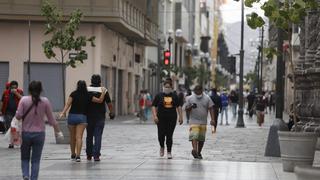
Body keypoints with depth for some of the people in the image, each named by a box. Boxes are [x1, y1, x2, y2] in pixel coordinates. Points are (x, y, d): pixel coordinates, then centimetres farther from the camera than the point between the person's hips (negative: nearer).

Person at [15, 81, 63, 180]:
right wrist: (58, 131, 10)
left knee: (25, 158, 16)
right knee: (35, 160, 8)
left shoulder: (24, 100, -7)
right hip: (39, 134, 0)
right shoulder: (45, 101, -4)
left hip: (26, 133, 0)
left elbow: (18, 116, -11)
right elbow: (51, 119, 0)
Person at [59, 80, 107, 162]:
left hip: (72, 116, 1)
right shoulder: (88, 96, 3)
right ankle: (78, 155, -21)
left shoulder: (73, 94, 0)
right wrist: (103, 92, 15)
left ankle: (73, 155, 26)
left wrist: (63, 113, -18)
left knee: (72, 137, 14)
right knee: (79, 137, -8)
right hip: (82, 117, 0)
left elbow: (68, 104, -11)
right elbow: (100, 100, 6)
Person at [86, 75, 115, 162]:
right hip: (100, 117, -1)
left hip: (89, 117, 1)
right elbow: (109, 104, -2)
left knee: (89, 136, 13)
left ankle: (89, 155, 19)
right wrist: (111, 113, 11)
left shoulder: (87, 90, -2)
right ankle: (96, 155, -10)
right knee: (98, 136, -1)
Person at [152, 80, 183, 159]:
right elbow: (154, 106, 1)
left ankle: (169, 152, 8)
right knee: (161, 135, -5)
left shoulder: (174, 96, 8)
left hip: (172, 119, 1)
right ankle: (162, 147, 25)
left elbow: (178, 106, 12)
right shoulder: (159, 96, 3)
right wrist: (155, 116, -11)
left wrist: (180, 117, 5)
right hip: (161, 119, -1)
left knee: (169, 136, -2)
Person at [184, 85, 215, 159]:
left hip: (203, 122, 2)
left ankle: (199, 153, 19)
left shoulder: (207, 98, 4)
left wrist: (212, 119, -7)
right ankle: (194, 150, -33)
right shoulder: (190, 98, 1)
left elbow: (211, 109, 3)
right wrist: (191, 107, -19)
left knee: (201, 138, 7)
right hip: (194, 122, -2)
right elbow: (186, 109, 4)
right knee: (194, 136, -19)